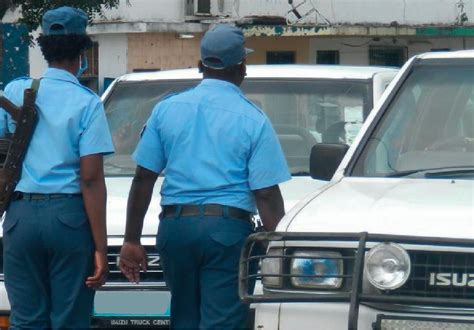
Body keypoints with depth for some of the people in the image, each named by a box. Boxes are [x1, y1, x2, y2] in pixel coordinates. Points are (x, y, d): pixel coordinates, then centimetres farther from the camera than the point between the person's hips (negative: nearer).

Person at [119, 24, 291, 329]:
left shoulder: (166, 109, 7)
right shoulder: (254, 120, -2)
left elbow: (143, 180, 6)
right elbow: (266, 195, -8)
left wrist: (132, 240, 11)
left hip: (175, 226, 4)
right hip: (228, 228, -4)